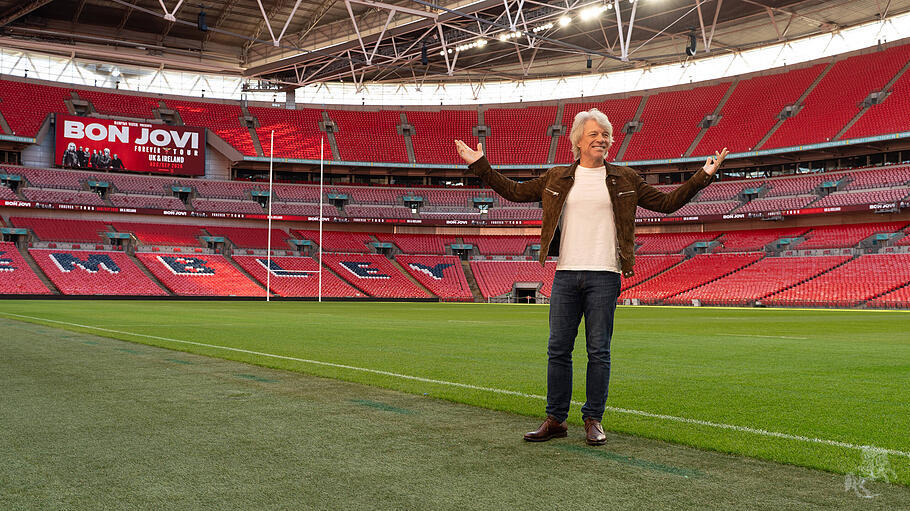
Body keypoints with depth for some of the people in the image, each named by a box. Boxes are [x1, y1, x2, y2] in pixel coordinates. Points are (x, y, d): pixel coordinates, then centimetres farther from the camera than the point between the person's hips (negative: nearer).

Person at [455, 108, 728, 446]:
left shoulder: (624, 179, 10)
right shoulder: (557, 178, 12)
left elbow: (666, 203, 12)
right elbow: (516, 192, 16)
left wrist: (703, 176, 5)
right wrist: (480, 166, 12)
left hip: (604, 275, -1)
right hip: (566, 274, 2)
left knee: (599, 351, 1)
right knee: (558, 350, 3)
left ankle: (593, 420, 12)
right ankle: (556, 420, 13)